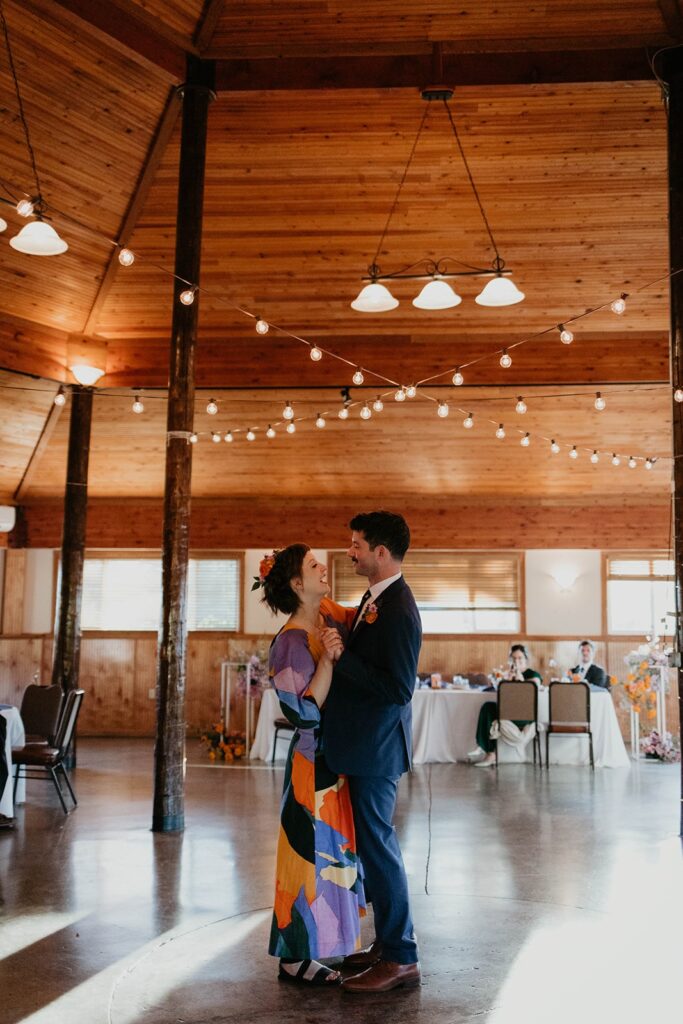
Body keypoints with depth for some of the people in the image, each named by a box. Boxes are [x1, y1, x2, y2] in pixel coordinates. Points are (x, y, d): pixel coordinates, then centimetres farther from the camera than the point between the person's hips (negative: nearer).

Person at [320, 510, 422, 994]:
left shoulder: (398, 609, -20)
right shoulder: (374, 599, 10)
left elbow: (399, 689, -24)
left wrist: (342, 657, -24)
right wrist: (338, 649, 5)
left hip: (377, 747, -10)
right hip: (365, 743, 10)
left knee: (378, 846, -2)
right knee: (376, 844, 16)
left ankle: (401, 959, 9)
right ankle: (388, 944, 28)